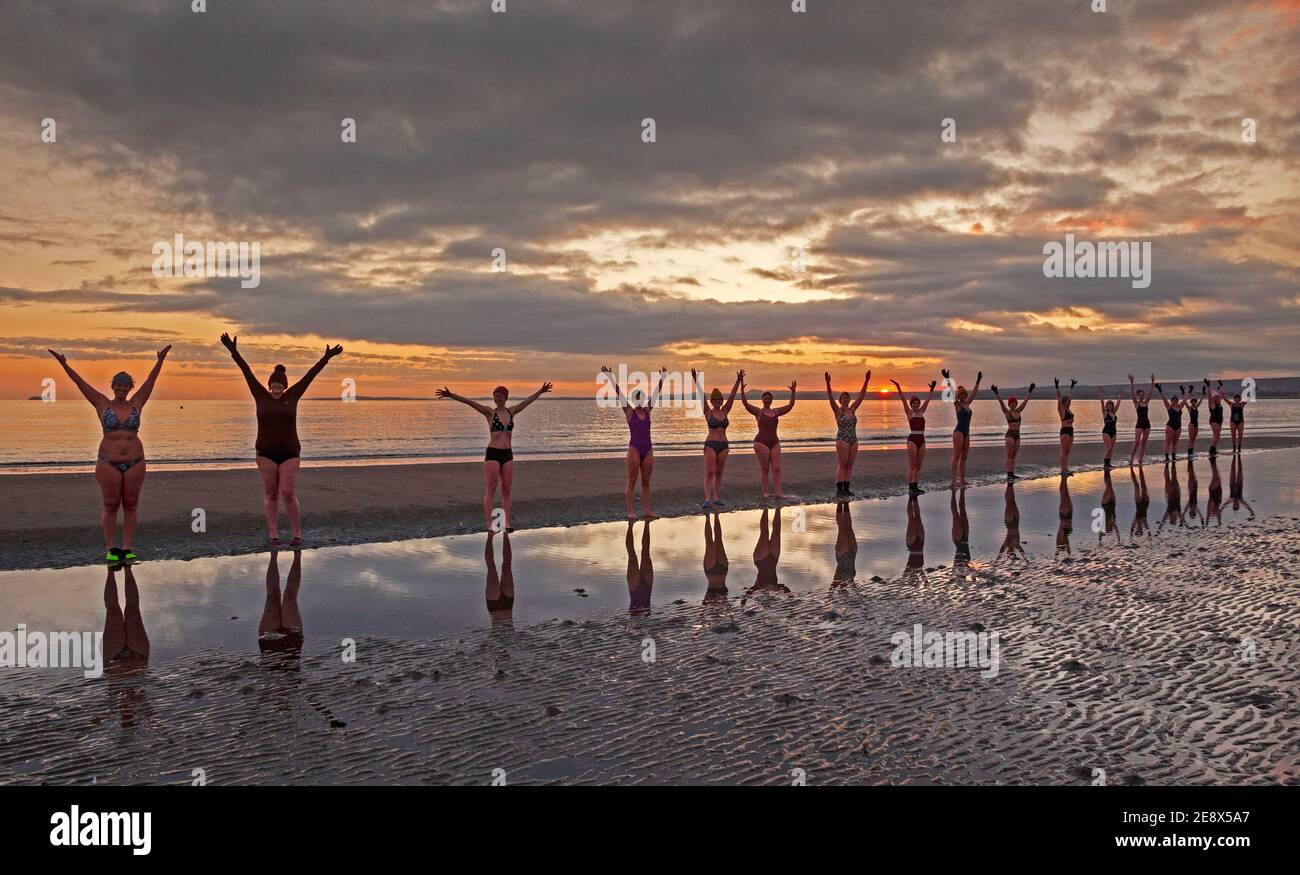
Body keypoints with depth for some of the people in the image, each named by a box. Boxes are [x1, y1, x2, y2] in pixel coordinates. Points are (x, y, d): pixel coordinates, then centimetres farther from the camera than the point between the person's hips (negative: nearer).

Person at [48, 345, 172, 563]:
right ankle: (111, 549, 8)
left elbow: (151, 380, 2)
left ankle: (127, 548, 10)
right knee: (110, 506, 2)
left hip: (135, 462, 1)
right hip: (108, 463, -1)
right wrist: (64, 364, -8)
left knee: (131, 505, 4)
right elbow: (80, 382, -1)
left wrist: (160, 360, -4)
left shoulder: (137, 404, 6)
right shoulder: (102, 404, 3)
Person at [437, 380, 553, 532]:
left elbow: (528, 401, 22)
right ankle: (490, 524, -2)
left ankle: (506, 523, 10)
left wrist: (540, 392, 32)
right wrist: (451, 395, -24)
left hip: (507, 454, 5)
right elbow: (469, 402, -14)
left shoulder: (511, 412, 9)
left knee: (507, 490, 6)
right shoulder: (490, 412, -3)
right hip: (492, 454, -5)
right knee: (490, 490, -3)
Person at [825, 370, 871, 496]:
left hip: (853, 440, 6)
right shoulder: (837, 410, -3)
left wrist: (866, 381, 1)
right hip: (842, 439, -6)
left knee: (850, 465, 5)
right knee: (842, 465, -7)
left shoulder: (852, 409, 10)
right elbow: (830, 397, -17)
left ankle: (846, 489, 9)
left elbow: (861, 396, 8)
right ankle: (839, 490, -4)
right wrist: (828, 383, -31)